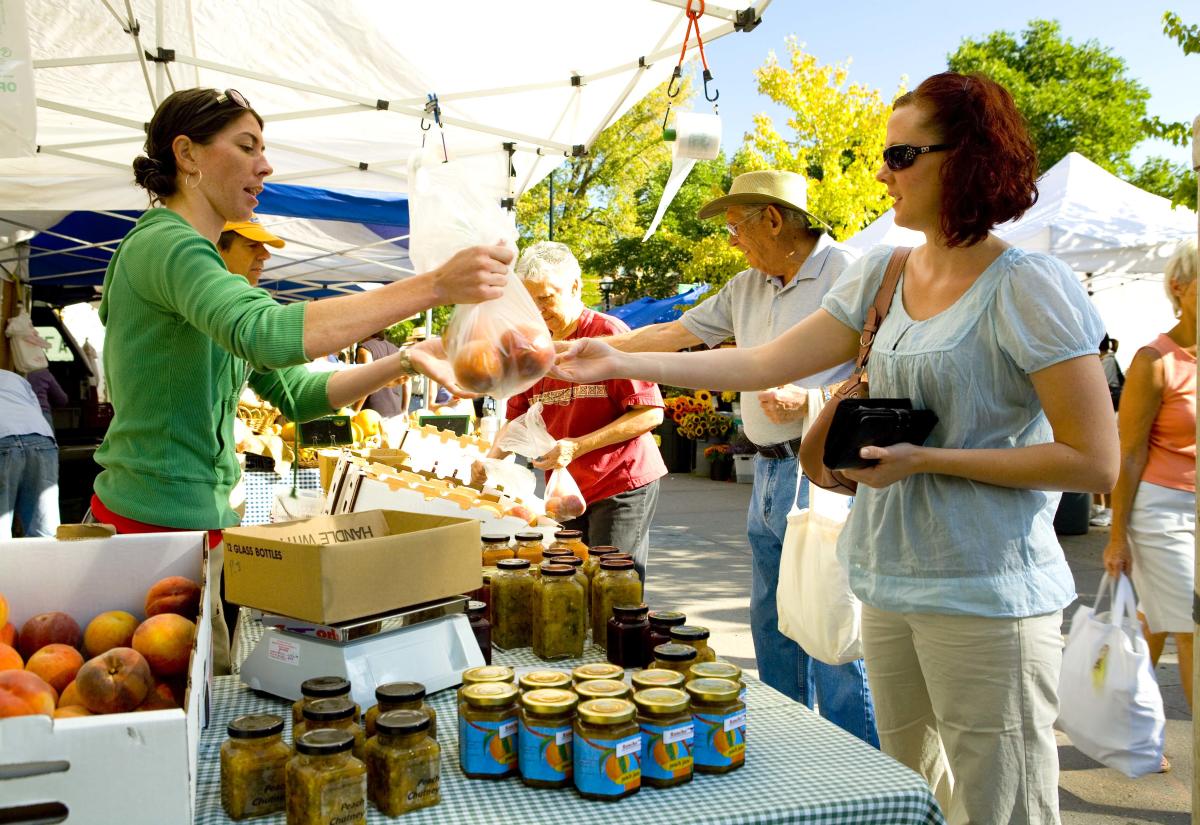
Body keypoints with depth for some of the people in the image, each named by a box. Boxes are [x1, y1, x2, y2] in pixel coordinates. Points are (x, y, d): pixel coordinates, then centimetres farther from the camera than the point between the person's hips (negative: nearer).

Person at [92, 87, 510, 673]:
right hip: (157, 522, -9)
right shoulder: (164, 245, -14)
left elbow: (295, 392, 12)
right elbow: (266, 332, -36)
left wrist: (401, 364, 0)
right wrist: (433, 286, -37)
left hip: (196, 520, 9)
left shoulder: (190, 256, 17)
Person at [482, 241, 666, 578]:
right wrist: (491, 460, -6)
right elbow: (517, 418, 14)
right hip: (567, 491, 6)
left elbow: (650, 413, -15)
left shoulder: (609, 334, -11)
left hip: (622, 484, -6)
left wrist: (577, 447, -21)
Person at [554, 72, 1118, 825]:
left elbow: (1096, 462, -13)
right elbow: (766, 364, 6)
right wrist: (623, 363, 2)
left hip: (988, 598, -6)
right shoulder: (881, 276, 7)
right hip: (893, 585, 7)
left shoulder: (1030, 287, -12)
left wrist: (927, 459, -18)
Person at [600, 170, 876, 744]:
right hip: (769, 474, 8)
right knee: (771, 627, 15)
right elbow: (671, 335, 21)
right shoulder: (746, 288, 17)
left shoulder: (844, 272, -8)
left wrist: (808, 403, -22)